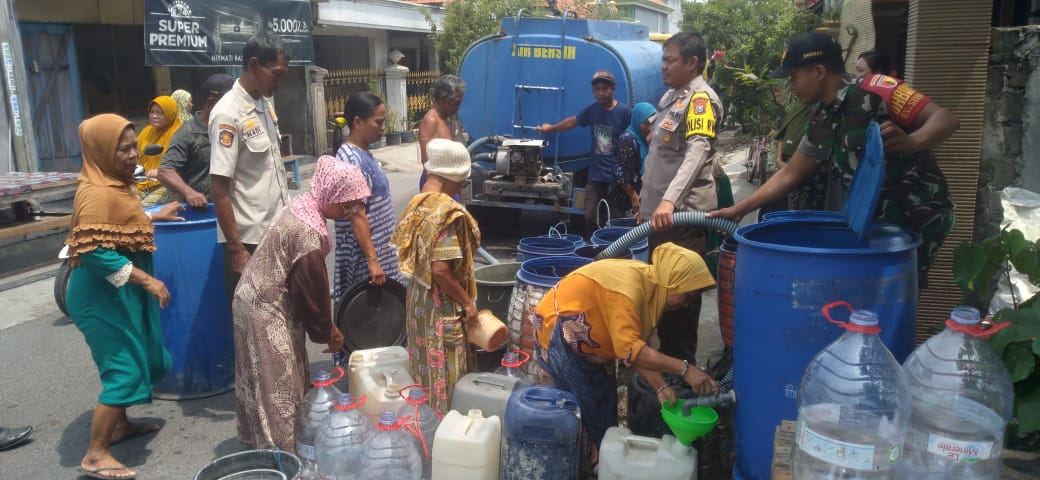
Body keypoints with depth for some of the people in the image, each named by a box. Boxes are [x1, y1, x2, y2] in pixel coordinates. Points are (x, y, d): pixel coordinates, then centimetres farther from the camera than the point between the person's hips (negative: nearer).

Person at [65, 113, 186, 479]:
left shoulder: (114, 184, 8)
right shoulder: (96, 192, -23)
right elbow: (95, 252, -28)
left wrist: (155, 216, 25)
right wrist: (147, 280, -26)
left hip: (120, 293, 10)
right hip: (102, 296, -10)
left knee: (128, 360, 21)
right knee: (124, 368, -6)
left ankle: (119, 424, 39)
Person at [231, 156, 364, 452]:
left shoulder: (304, 208, 3)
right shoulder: (308, 232, -27)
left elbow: (307, 283, 12)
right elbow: (312, 288, -19)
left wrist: (326, 324, 15)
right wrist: (327, 332, -5)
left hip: (260, 300, 10)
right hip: (265, 308, -10)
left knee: (264, 380, 20)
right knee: (277, 384, -1)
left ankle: (260, 439, 33)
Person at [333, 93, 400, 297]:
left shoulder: (363, 154, 9)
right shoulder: (351, 159, -20)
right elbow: (357, 215, -23)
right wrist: (372, 260, -24)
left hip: (378, 248, 9)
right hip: (363, 255, -9)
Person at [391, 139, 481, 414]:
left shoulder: (417, 204, 2)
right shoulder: (450, 212, -24)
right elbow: (441, 270, -27)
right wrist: (467, 303, -15)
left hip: (419, 298, 9)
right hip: (443, 306, -9)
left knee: (426, 368, 21)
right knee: (446, 374, 5)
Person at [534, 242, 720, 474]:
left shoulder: (648, 287, 0)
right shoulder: (628, 286, -30)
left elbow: (637, 347, -2)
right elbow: (629, 350, -35)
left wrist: (661, 387, -13)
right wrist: (684, 369, -34)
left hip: (584, 343, 10)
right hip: (559, 336, -10)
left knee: (605, 402, 12)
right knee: (588, 411, -6)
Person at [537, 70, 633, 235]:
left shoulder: (625, 112, -9)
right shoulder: (592, 109, 7)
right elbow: (572, 121, 24)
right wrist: (550, 128, 38)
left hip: (618, 177, -4)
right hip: (596, 175, 4)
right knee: (590, 217, 3)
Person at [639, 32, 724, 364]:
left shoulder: (701, 99, -14)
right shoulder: (671, 96, 15)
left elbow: (697, 152, -30)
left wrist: (670, 199, -42)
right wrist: (647, 198, 22)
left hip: (683, 213, -10)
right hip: (660, 210, 10)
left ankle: (681, 364, 10)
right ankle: (666, 354, 28)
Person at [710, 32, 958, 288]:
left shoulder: (875, 90, -18)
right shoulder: (820, 121, 5)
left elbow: (945, 118, -23)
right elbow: (789, 175, 12)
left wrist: (910, 142, -44)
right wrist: (739, 209, 9)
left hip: (917, 217, -7)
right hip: (872, 220, 8)